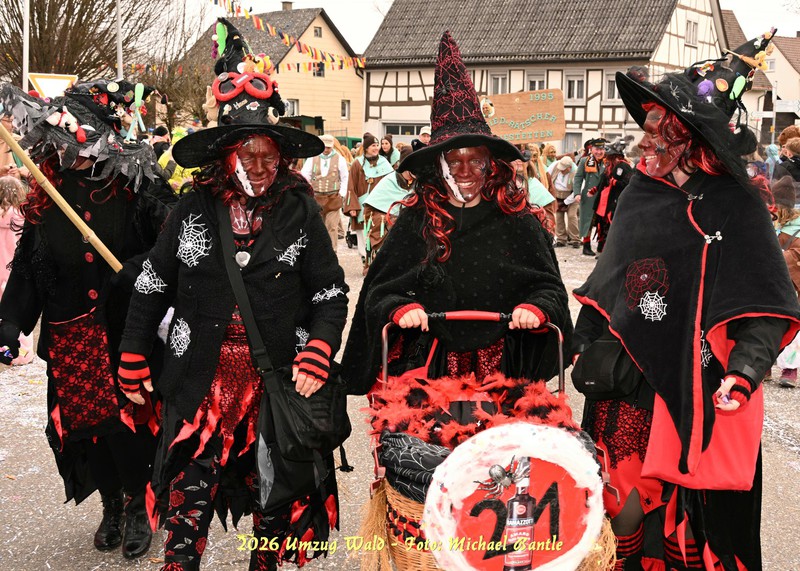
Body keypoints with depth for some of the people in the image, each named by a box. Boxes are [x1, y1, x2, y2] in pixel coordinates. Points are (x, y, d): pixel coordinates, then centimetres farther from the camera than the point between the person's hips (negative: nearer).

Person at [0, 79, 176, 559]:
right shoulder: (47, 195, 5)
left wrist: (138, 272, -25)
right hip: (72, 335, 4)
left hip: (129, 330, -4)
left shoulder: (136, 186, -7)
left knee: (129, 417, -1)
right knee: (86, 419, 9)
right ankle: (112, 505, 31)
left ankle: (138, 505, 23)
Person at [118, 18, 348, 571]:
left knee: (275, 503, 15)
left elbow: (331, 294, 0)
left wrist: (317, 355, -13)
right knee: (187, 502, 2)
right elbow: (152, 286, 6)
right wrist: (134, 358, 7)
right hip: (201, 381, 0)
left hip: (277, 381, 0)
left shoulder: (300, 213, -4)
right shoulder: (194, 210, -1)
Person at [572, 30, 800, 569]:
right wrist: (587, 342, 14)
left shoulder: (734, 204, -8)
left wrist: (744, 372, -22)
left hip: (698, 396, -4)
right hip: (628, 384, 5)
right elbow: (607, 282, 19)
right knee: (626, 509, 9)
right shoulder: (639, 196, 8)